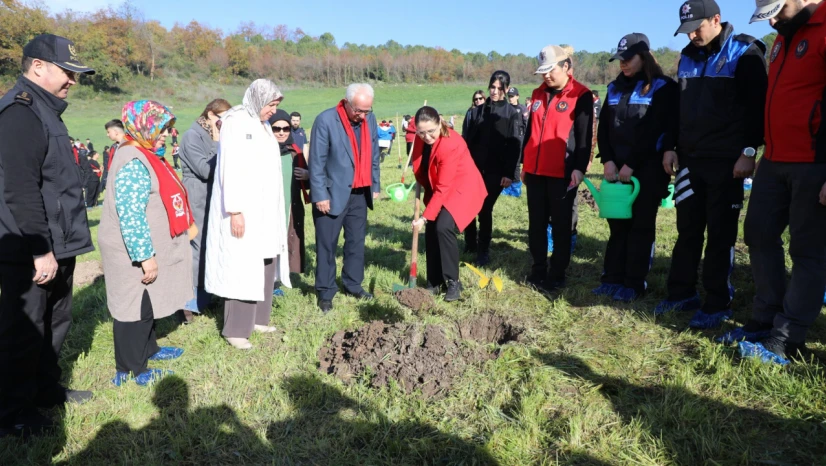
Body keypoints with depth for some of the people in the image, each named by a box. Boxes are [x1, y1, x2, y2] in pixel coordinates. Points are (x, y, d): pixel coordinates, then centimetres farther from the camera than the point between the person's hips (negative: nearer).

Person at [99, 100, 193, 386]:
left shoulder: (146, 157, 13)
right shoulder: (134, 162, -21)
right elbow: (131, 215, -28)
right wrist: (145, 255, -27)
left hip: (148, 249, 10)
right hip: (136, 253, -10)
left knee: (148, 303, 22)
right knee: (135, 307, 1)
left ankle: (148, 349, 39)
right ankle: (130, 370, 14)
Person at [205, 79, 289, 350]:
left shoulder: (262, 125, 14)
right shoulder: (235, 122, -10)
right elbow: (230, 169, -18)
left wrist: (275, 211, 12)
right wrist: (235, 211, -23)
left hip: (265, 209, 8)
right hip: (243, 211, -8)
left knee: (265, 264, 11)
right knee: (242, 268, -5)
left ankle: (257, 319, 21)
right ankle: (236, 329, 3)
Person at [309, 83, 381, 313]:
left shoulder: (370, 119, 2)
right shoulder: (326, 120, -15)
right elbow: (317, 162, -14)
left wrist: (375, 185, 12)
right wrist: (320, 195, -16)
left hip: (360, 193, 5)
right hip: (333, 193, -5)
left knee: (357, 241, 14)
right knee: (327, 244, 4)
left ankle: (353, 285, 29)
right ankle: (325, 292, 16)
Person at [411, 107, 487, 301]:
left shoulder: (451, 145, -30)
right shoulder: (422, 139, -8)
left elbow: (443, 188, -29)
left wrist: (424, 217, -28)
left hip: (462, 189, -7)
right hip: (438, 190, 7)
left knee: (443, 227, -23)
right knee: (431, 231, -1)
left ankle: (453, 282, -8)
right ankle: (434, 282, 13)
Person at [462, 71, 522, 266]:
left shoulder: (512, 114, 1)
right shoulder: (477, 111, 9)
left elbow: (515, 146, -4)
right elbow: (466, 140, 9)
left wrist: (509, 173, -11)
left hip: (495, 171, -3)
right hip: (473, 168, 3)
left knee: (485, 210, -2)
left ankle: (483, 250, 12)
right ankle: (470, 245, 23)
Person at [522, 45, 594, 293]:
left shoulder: (581, 95, -4)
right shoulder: (538, 93, 13)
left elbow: (585, 136, -8)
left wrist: (580, 168, -15)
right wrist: (524, 163, 18)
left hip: (563, 172, -6)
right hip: (535, 170, 6)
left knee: (561, 225, 3)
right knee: (536, 223, 11)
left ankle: (556, 274, 13)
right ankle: (538, 270, 22)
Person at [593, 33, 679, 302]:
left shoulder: (663, 88, -2)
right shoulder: (615, 88, 14)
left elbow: (657, 132, -10)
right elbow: (604, 129, 10)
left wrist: (632, 165, -14)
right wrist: (607, 160, -5)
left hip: (648, 168, -5)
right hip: (616, 168, 5)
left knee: (641, 225, 0)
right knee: (617, 224, 7)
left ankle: (634, 283, 6)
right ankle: (613, 278, 13)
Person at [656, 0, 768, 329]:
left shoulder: (744, 53, -5)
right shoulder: (688, 57, 13)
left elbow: (757, 105, -9)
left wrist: (749, 151, -15)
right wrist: (672, 147, 12)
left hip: (726, 161, -6)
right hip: (690, 159, 6)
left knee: (720, 234, -1)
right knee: (688, 230, 10)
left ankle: (717, 304, 9)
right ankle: (682, 293, 21)